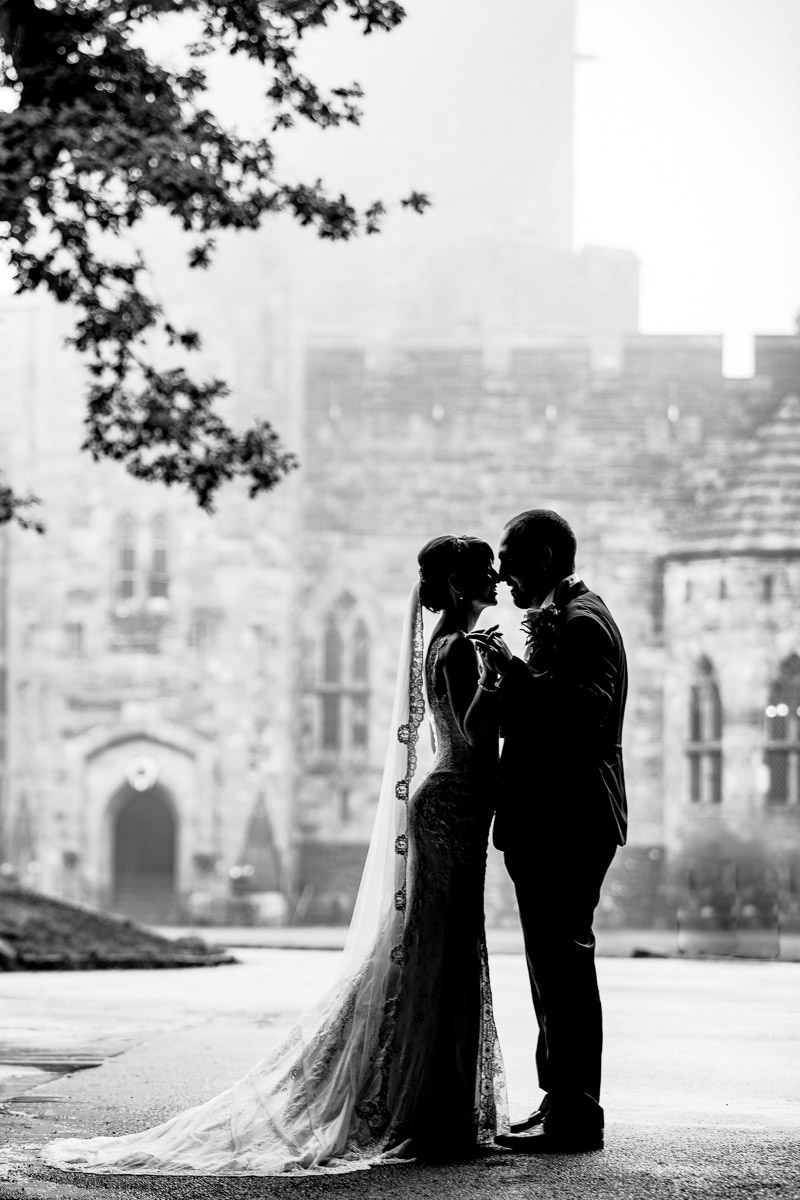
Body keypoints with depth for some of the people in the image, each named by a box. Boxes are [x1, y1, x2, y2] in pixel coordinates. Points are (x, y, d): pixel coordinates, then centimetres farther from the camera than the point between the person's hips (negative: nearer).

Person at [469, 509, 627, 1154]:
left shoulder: (581, 622, -13)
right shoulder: (562, 617, 20)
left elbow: (583, 715, -25)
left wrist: (514, 671, -25)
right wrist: (507, 682, 6)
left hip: (566, 825, -11)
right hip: (554, 823, 11)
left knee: (564, 965, -9)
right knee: (558, 966, 14)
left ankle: (575, 1115, -6)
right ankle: (565, 1104, 20)